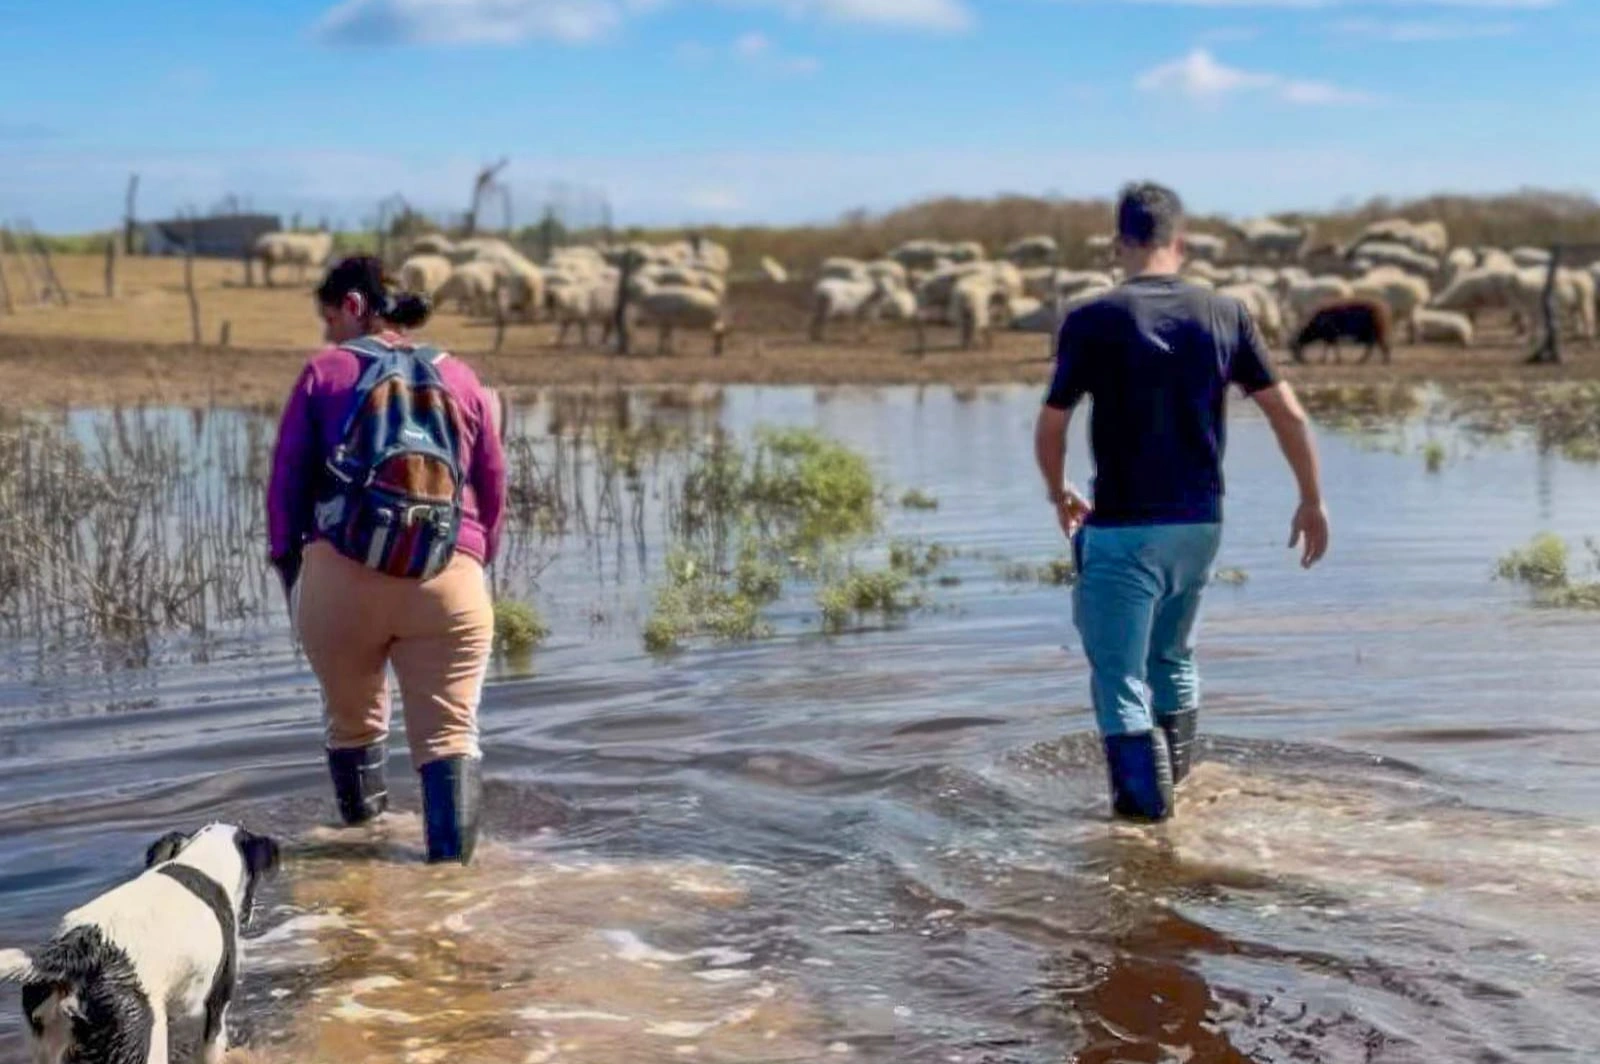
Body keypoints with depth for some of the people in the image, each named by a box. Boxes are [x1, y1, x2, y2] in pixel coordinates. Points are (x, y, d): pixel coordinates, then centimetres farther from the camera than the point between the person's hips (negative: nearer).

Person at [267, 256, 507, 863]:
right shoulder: (461, 379, 17)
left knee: (352, 721, 19)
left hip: (338, 578, 0)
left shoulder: (325, 371, 10)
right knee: (449, 733, -1)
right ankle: (452, 860, -14)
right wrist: (476, 559, 29)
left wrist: (287, 564, 14)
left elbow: (287, 479, 7)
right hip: (451, 581, 1)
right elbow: (493, 488, 19)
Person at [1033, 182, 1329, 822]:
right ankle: (1173, 772, 38)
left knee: (1120, 672, 6)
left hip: (1123, 529, -5)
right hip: (1201, 524, 5)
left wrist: (1059, 496, 13)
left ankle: (1143, 797, 6)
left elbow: (1050, 427, -6)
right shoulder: (1224, 315, 0)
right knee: (1173, 655, 25)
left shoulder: (1092, 322, -9)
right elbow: (1289, 414, 1)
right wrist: (1313, 502, 12)